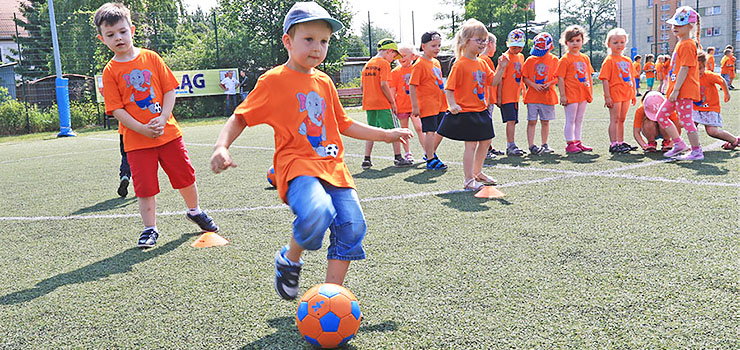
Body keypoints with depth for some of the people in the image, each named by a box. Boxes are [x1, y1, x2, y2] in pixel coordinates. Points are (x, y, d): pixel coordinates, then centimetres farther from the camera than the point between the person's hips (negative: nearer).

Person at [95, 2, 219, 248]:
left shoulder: (151, 58, 2)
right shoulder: (110, 71, -2)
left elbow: (169, 89, 1)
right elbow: (116, 109, -6)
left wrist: (162, 119, -12)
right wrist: (142, 129, -18)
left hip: (167, 132, 2)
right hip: (136, 140, -1)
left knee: (185, 175, 10)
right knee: (145, 186, 1)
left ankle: (195, 211, 33)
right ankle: (150, 229, 16)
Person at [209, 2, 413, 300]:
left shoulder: (324, 82, 18)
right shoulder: (273, 81, 0)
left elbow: (343, 124, 28)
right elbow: (240, 118, 3)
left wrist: (384, 134, 26)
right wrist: (221, 146, -16)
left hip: (333, 164, 7)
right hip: (297, 165, -6)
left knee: (352, 225, -9)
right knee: (317, 212, -33)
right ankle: (290, 259, 0)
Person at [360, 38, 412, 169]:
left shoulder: (367, 64, 14)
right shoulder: (384, 64, -8)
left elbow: (362, 86, 14)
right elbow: (384, 85, -17)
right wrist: (393, 102, -11)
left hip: (368, 104, 7)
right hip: (383, 104, -7)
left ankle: (367, 160, 9)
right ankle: (398, 158, 5)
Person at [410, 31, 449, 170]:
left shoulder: (436, 62, 13)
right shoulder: (419, 64, -12)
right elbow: (412, 86, -15)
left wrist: (444, 100, 23)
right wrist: (415, 106, -18)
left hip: (440, 103, 9)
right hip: (427, 104, -9)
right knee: (430, 131, -5)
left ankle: (430, 153, 31)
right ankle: (430, 160, 4)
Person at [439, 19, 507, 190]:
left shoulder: (482, 64, 11)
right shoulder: (460, 64, -13)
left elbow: (493, 81, 13)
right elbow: (449, 88, -14)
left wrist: (501, 68, -1)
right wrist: (453, 105, -26)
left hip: (481, 110, 9)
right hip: (466, 112, -9)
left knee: (485, 141, 16)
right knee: (471, 144, -6)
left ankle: (477, 172, 33)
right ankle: (468, 179, 2)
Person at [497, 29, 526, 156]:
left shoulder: (521, 57, 13)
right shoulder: (506, 58, -10)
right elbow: (500, 78, -12)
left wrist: (521, 89, 18)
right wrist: (499, 97, -14)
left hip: (515, 95, 8)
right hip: (506, 95, -7)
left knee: (513, 121, 10)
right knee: (511, 121, -12)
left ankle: (510, 146, 17)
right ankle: (511, 146, -11)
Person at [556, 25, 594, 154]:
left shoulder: (585, 58, 12)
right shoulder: (565, 59, -7)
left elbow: (589, 76, 17)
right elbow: (560, 78, -10)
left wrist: (590, 92, 13)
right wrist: (562, 95, -14)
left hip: (583, 95, 6)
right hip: (571, 95, -6)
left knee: (579, 120, 13)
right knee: (570, 120, -2)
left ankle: (577, 142, 20)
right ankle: (570, 143, 4)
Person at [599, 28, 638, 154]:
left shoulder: (627, 61, 15)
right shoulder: (609, 60, -6)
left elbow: (631, 79, 20)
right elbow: (605, 80, -11)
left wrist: (633, 94, 16)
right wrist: (607, 96, -16)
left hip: (626, 95, 7)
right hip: (614, 94, -7)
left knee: (621, 119, 13)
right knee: (615, 119, -5)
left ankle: (621, 142, 20)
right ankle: (614, 144, -3)